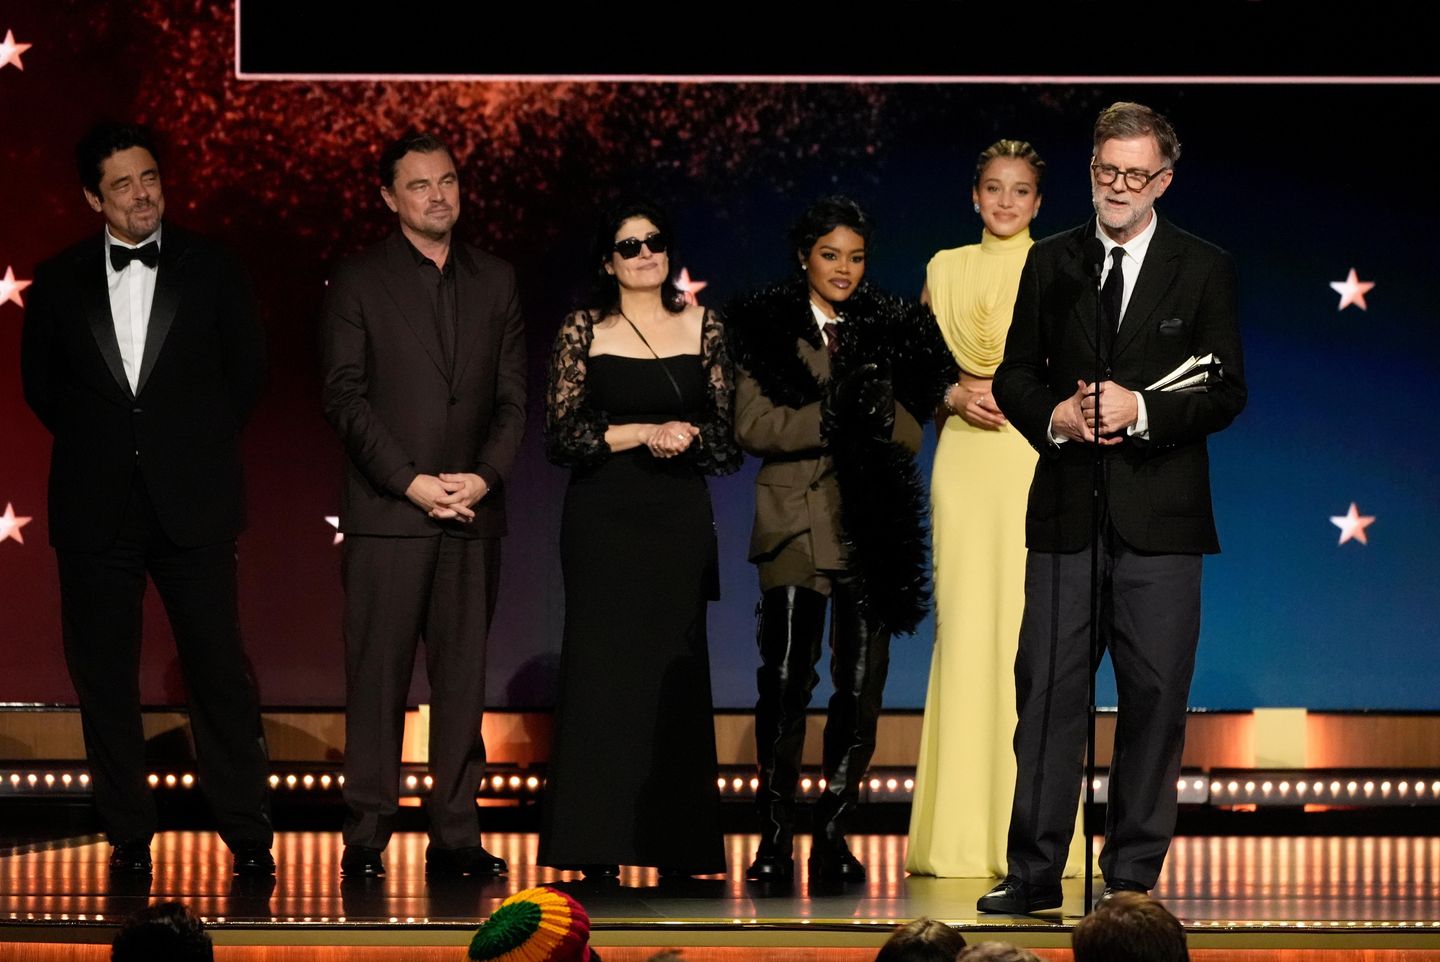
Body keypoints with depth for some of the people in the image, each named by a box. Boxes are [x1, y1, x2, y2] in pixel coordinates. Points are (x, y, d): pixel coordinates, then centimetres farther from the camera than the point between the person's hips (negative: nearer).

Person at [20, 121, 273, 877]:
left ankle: (248, 835, 4)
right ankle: (128, 835, 13)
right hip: (95, 509, 2)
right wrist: (95, 442, 7)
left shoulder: (211, 269, 5)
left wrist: (202, 443, 4)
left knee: (219, 671, -3)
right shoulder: (60, 281, 7)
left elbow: (247, 369, 9)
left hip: (192, 503, -1)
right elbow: (39, 383, 15)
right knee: (103, 676, 4)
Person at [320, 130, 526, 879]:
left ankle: (455, 836, 6)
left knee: (463, 676, 3)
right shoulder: (359, 282, 3)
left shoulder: (494, 281, 14)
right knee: (378, 674, -3)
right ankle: (366, 835, 2)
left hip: (474, 511, 3)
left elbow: (513, 396, 11)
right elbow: (344, 398, -3)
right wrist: (411, 482, -12)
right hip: (386, 510, -3)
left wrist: (485, 476, -6)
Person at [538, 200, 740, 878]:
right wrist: (643, 433, -10)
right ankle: (596, 848, -3)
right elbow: (561, 435, -3)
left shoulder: (703, 329, 9)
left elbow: (730, 439, 9)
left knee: (675, 673, -1)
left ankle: (678, 847, 2)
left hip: (679, 522, 2)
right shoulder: (583, 332, 4)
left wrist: (688, 438, -10)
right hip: (603, 520, -2)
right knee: (601, 666, -5)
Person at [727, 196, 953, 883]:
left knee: (862, 683, -2)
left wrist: (875, 402, -13)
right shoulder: (767, 328, 7)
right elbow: (753, 426, -4)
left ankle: (833, 833, 6)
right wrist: (836, 417, -13)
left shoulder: (892, 331, 14)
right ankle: (776, 834, -2)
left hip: (873, 524, 2)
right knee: (786, 677, -10)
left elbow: (910, 434, 7)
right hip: (797, 519, -2)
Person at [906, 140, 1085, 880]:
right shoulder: (944, 270, 13)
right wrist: (956, 394, -4)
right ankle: (960, 836, 2)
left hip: (1038, 462, -2)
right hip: (964, 460, 2)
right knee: (964, 624, -2)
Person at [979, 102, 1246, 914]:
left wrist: (1141, 409, -15)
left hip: (1161, 519, -1)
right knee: (1047, 692, 0)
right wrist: (1052, 417, -8)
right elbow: (1015, 374, 13)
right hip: (1067, 511, 2)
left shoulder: (1205, 269, 4)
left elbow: (1228, 392, -1)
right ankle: (1034, 872, 4)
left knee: (1155, 697, 1)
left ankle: (1134, 872, 10)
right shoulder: (1052, 263, 11)